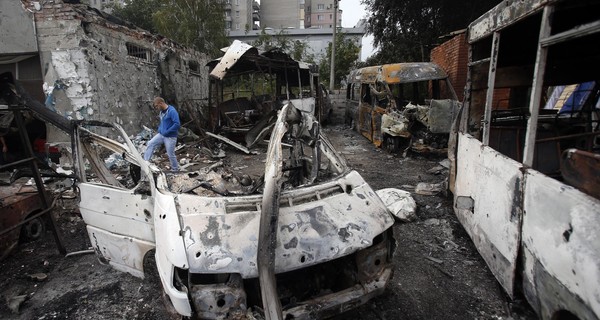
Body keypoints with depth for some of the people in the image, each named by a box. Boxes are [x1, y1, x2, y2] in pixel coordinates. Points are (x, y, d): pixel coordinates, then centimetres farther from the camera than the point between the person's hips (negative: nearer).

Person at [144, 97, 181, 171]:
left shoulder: (172, 111, -21)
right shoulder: (162, 111, 6)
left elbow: (177, 124, -28)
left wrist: (167, 132, -21)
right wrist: (159, 129, 8)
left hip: (170, 137, -8)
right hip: (161, 134, 8)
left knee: (171, 154, 2)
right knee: (150, 143, -1)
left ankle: (175, 169, 22)